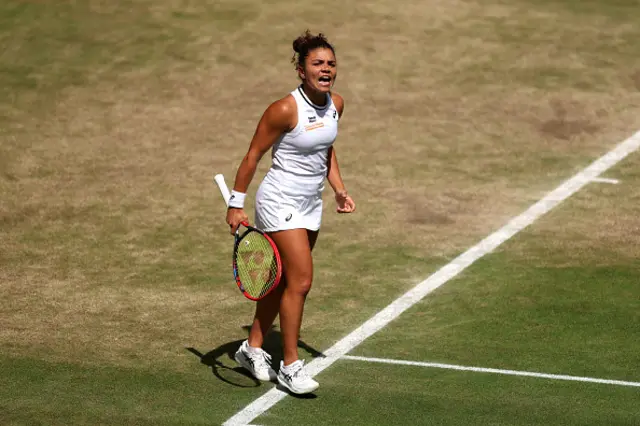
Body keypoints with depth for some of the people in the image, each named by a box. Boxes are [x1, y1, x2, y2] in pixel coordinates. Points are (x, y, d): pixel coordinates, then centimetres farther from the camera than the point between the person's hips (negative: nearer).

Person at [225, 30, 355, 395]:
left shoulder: (336, 104, 1)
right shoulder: (285, 110, -21)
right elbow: (254, 155, -13)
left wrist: (340, 189, 9)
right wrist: (237, 204, -12)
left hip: (311, 204, 8)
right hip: (281, 202, -8)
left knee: (283, 280, 14)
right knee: (301, 280, -12)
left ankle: (253, 348, 30)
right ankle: (290, 366, -2)